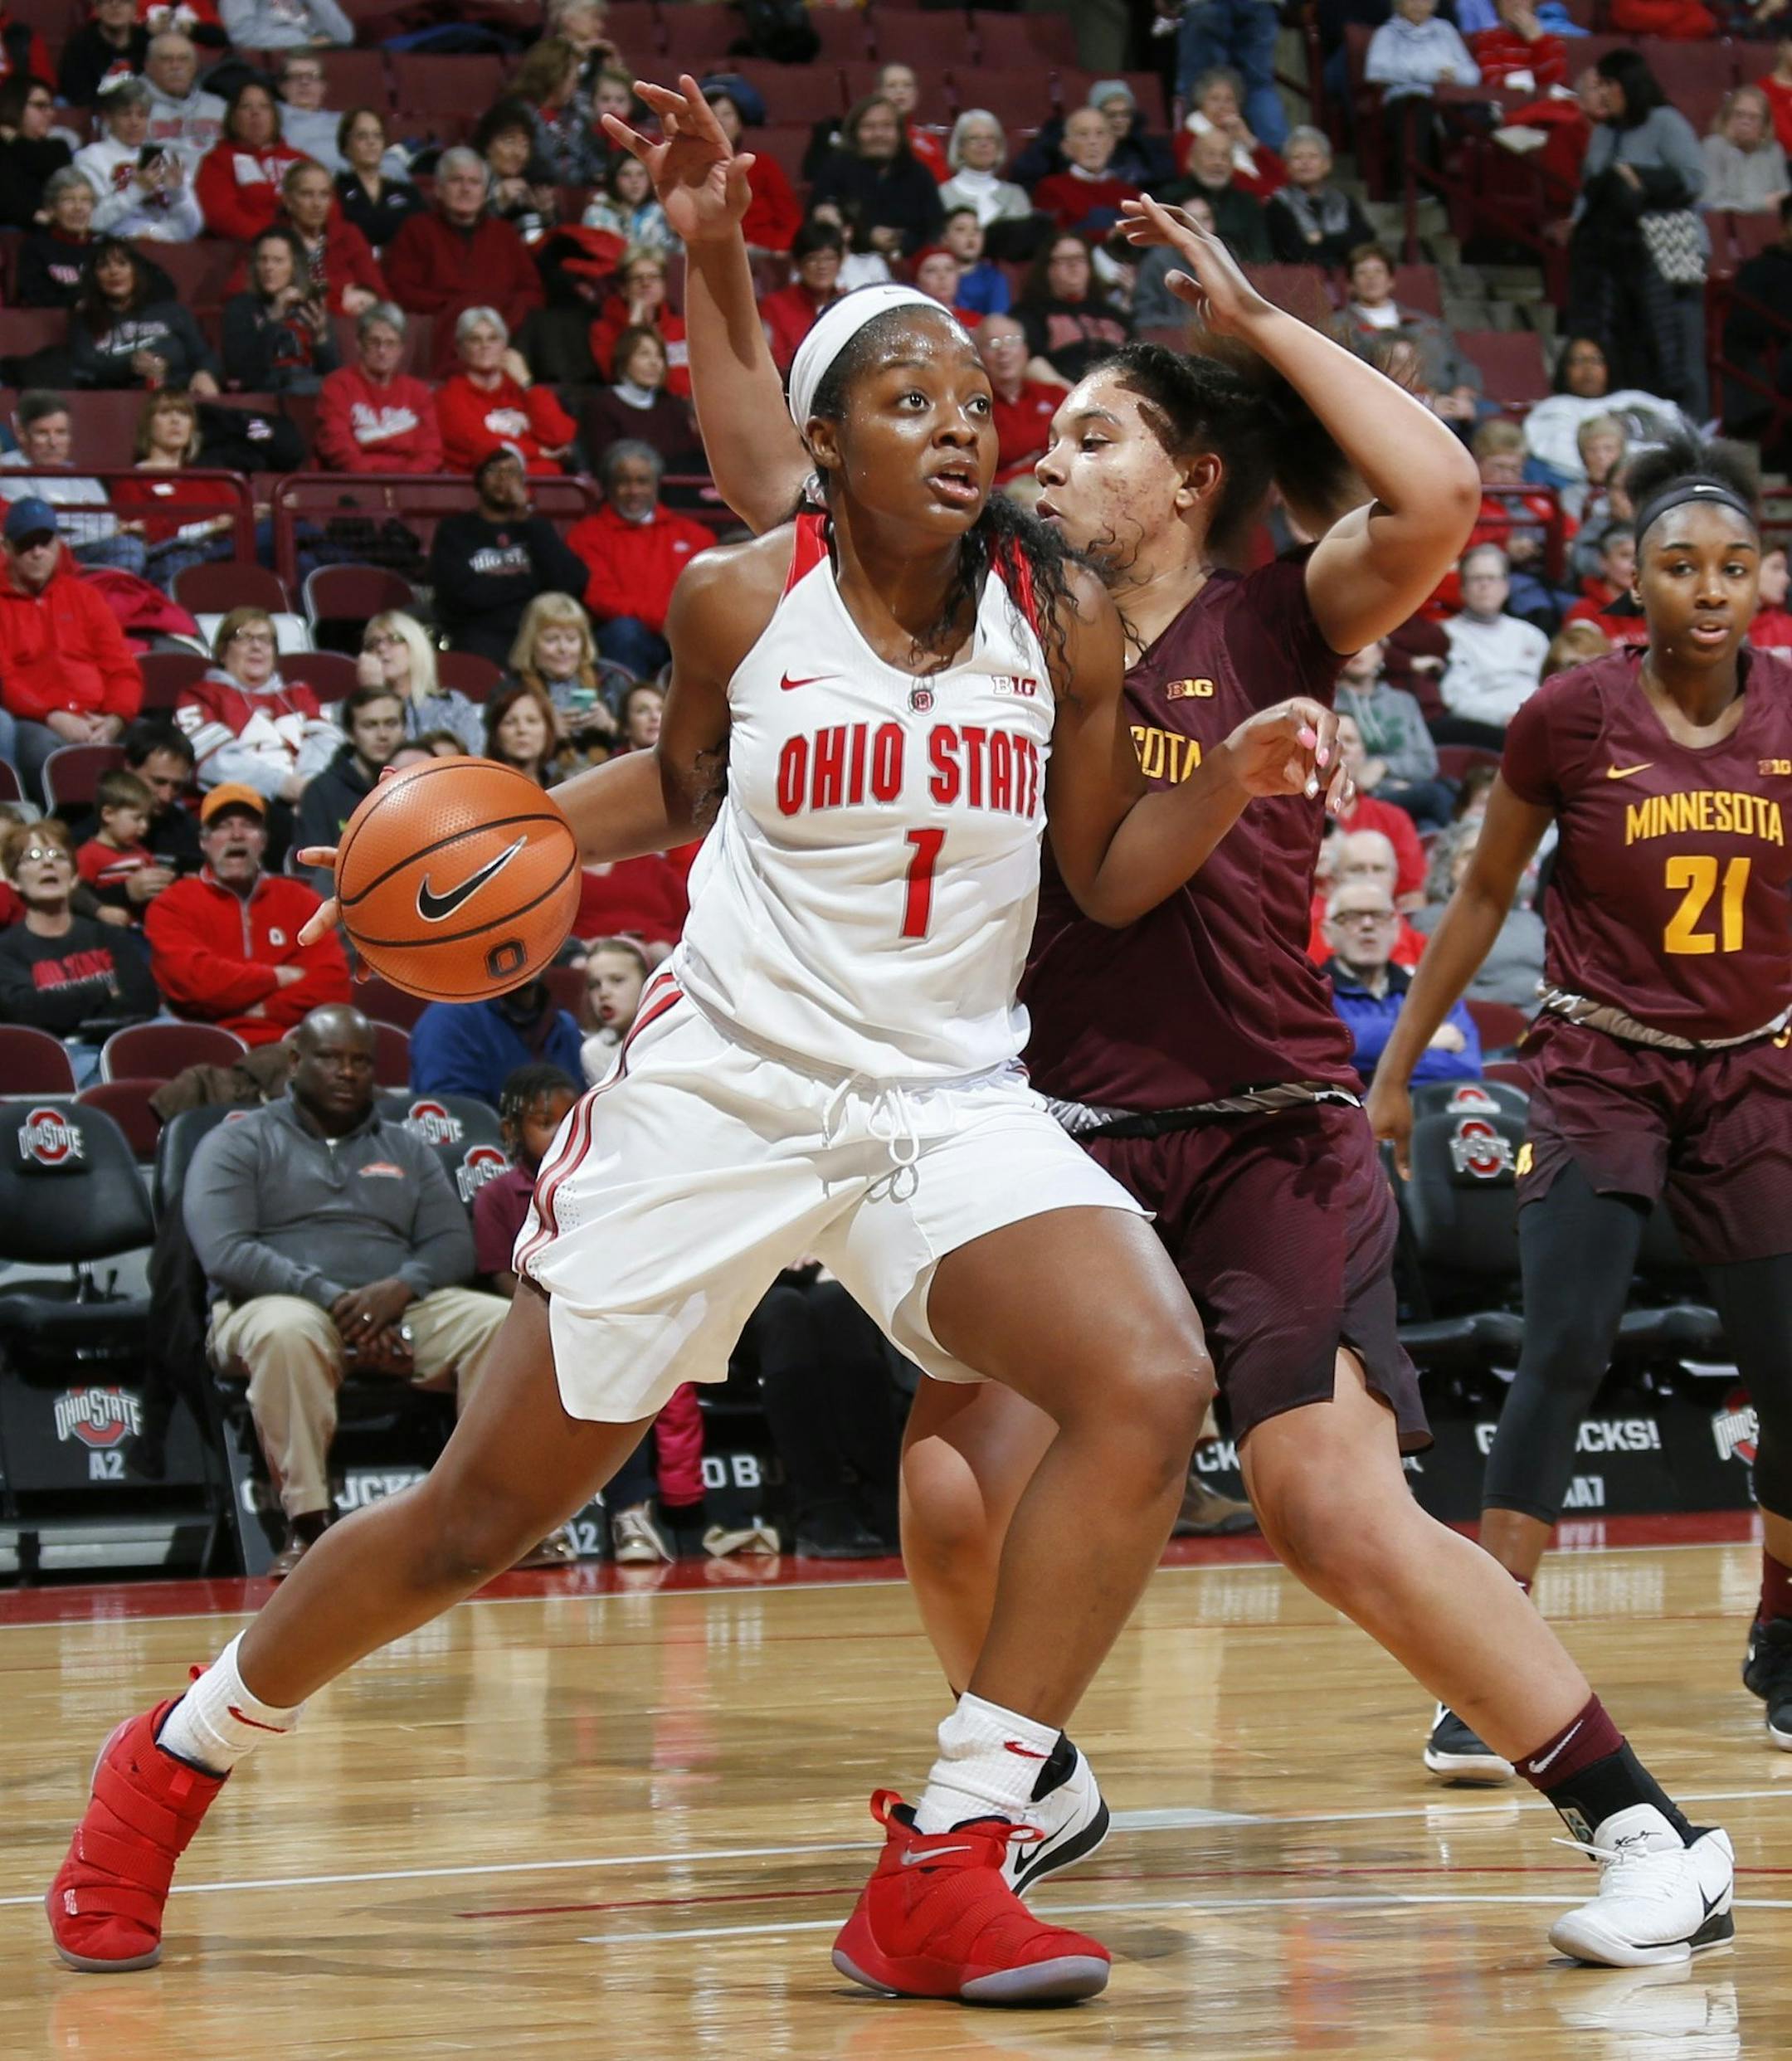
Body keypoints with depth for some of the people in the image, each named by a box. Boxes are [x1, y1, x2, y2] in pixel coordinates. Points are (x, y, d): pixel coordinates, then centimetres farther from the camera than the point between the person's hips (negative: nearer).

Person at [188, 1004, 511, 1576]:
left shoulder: (407, 1151, 24)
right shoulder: (236, 1144, 10)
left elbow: (453, 1245, 11)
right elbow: (224, 1252, -6)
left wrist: (400, 1288, -13)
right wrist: (330, 1298, -18)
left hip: (396, 1311, 4)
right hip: (277, 1305, -4)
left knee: (499, 1322, -24)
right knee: (288, 1332, -41)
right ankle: (306, 1524, -37)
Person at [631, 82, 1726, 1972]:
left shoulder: (1276, 626, -3)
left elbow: (1437, 494, -22)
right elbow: (770, 487, 8)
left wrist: (1255, 314, -13)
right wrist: (709, 260, -2)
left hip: (1268, 1152, -5)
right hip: (1065, 1146, 5)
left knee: (1342, 1517, -15)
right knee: (953, 1498, -5)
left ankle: (1650, 1832, -6)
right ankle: (1033, 1783, 25)